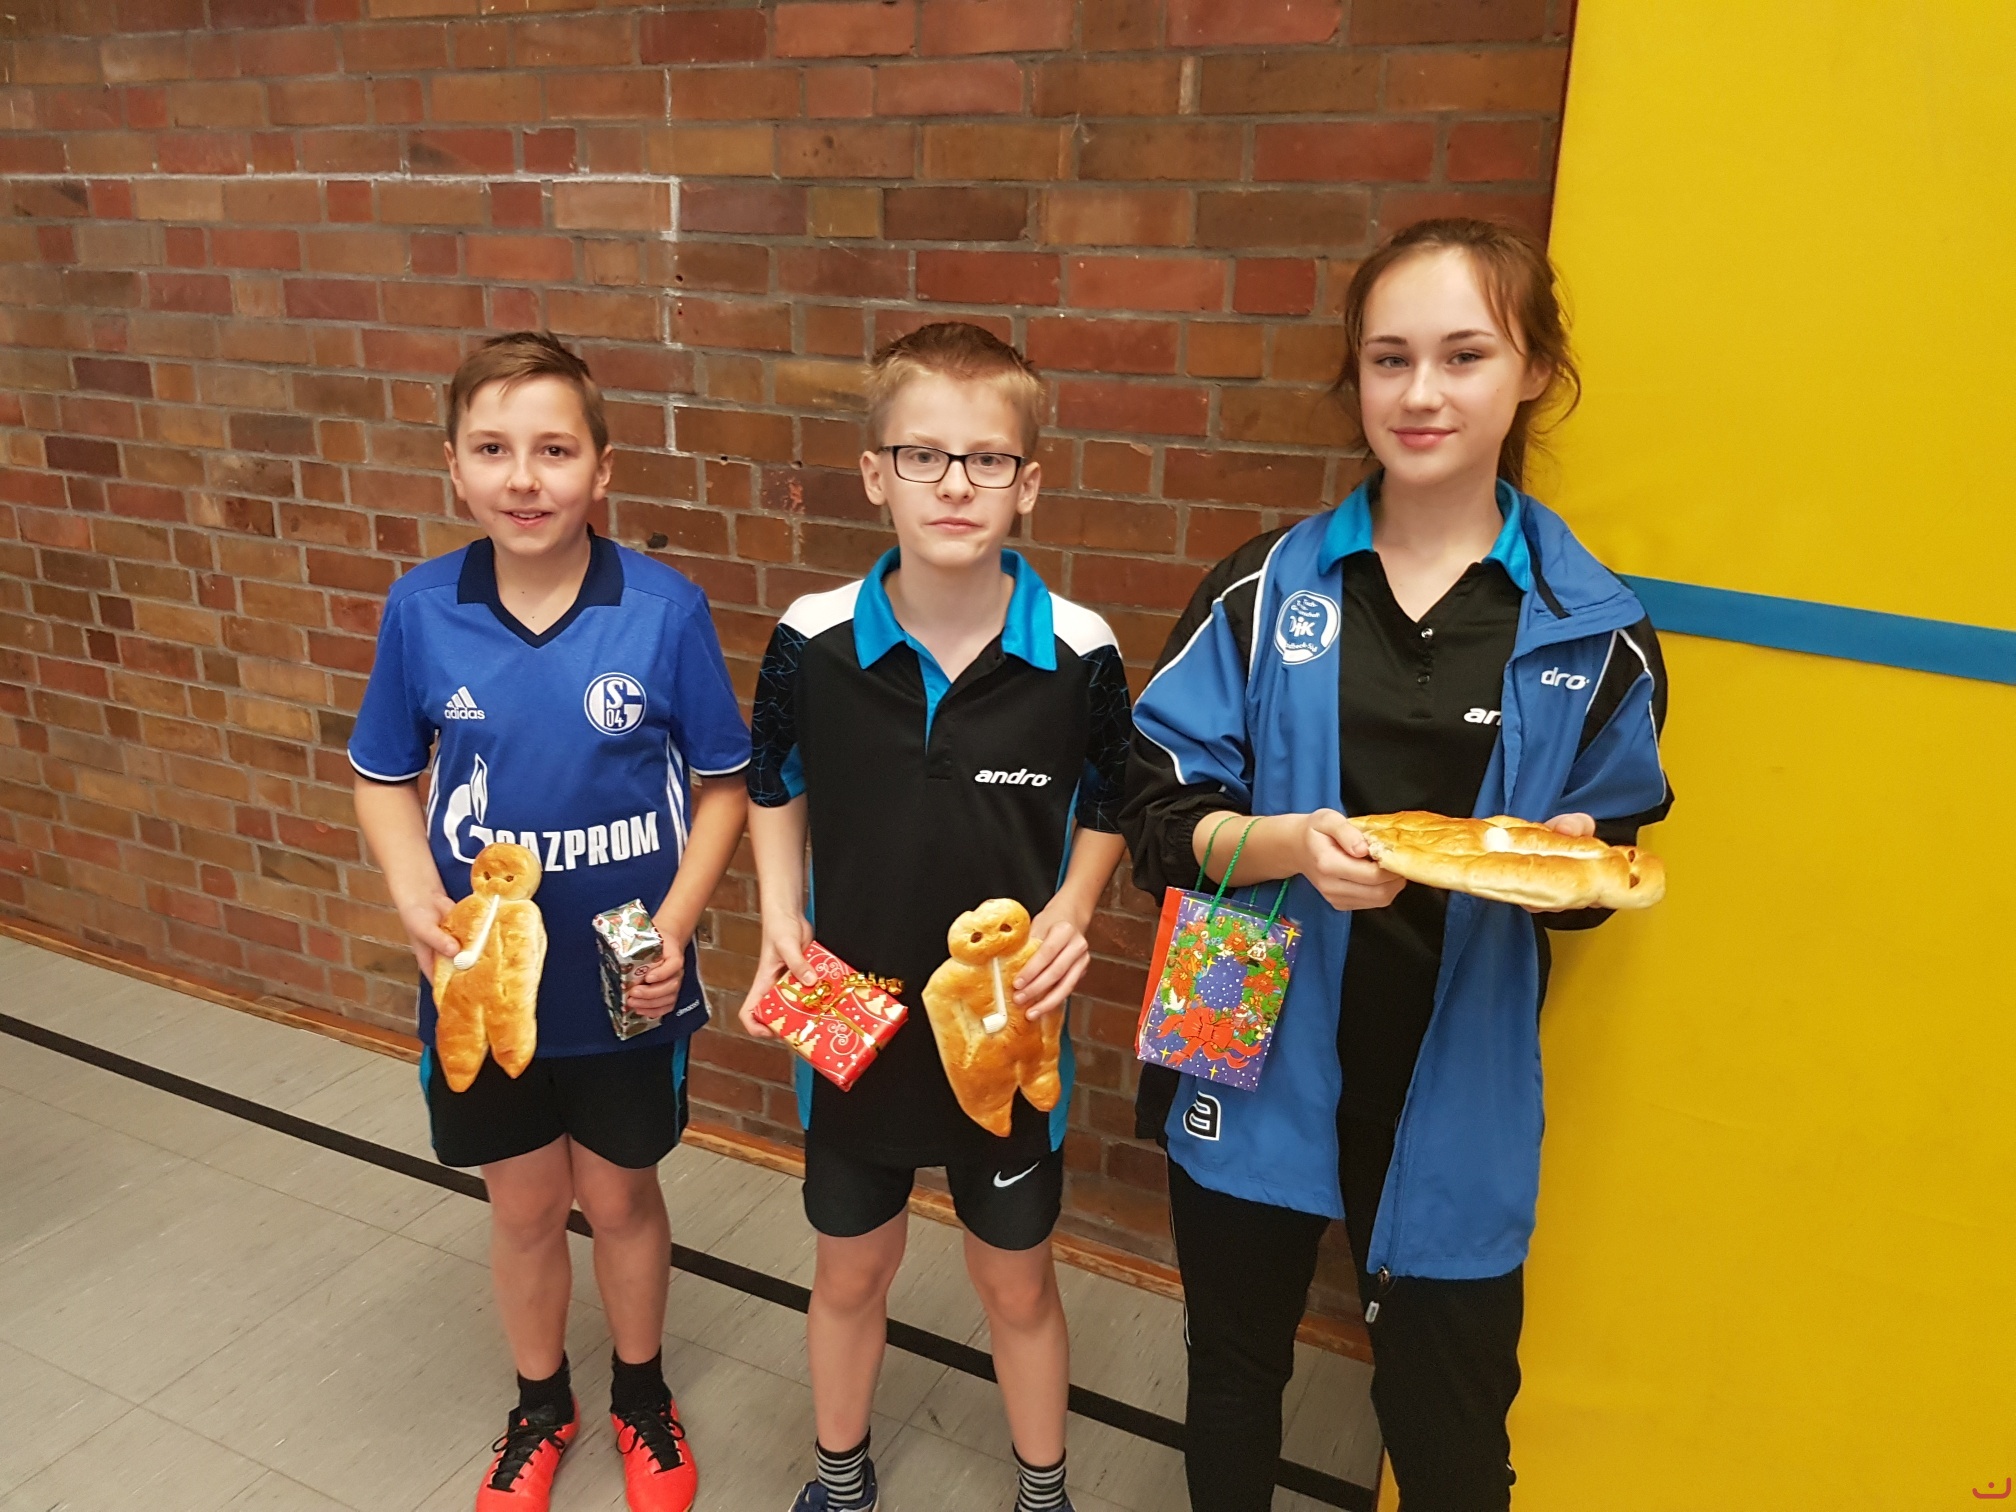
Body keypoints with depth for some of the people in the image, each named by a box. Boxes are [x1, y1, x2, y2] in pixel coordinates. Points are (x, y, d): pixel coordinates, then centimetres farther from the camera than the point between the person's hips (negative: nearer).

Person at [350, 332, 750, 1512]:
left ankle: (642, 1395, 47)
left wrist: (675, 927, -17)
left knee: (620, 1196, 19)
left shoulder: (665, 609, -17)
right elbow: (386, 775, 3)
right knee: (525, 1205, 21)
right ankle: (542, 1404, 48)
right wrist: (416, 896, -14)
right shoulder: (421, 609, -11)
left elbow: (721, 784, -6)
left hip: (625, 982, -1)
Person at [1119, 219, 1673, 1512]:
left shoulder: (1592, 631, -5)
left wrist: (1569, 862, -19)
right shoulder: (1264, 589, -5)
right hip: (1257, 1055, 1)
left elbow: (1607, 862, 4)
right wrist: (1284, 843, -24)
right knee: (1235, 1369, 22)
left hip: (1453, 1086, 0)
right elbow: (1161, 813, -5)